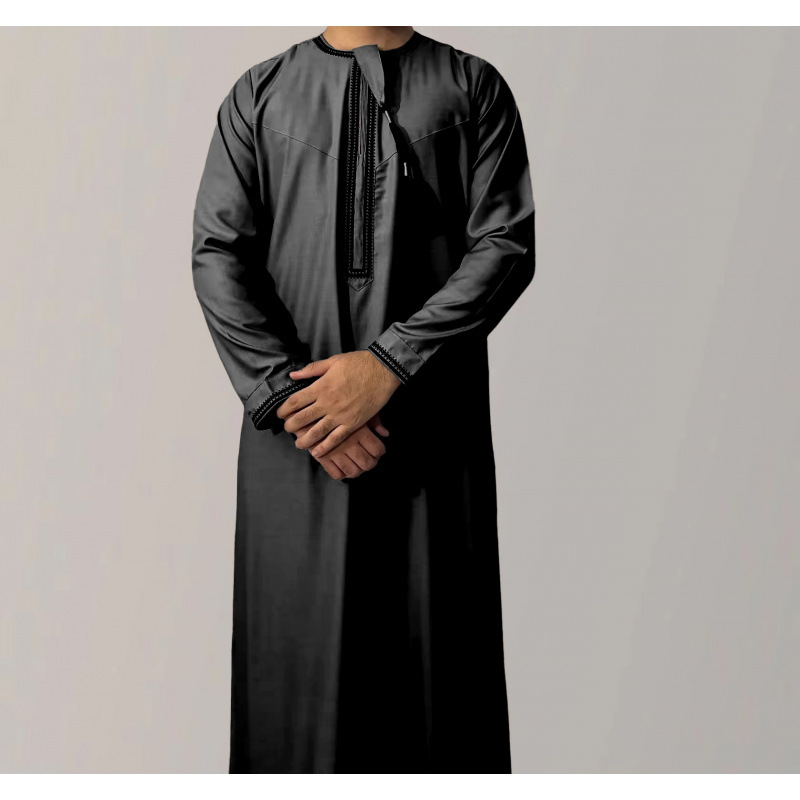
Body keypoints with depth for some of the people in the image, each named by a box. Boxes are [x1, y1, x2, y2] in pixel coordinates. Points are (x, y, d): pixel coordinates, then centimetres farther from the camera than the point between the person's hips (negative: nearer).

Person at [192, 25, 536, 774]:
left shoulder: (475, 88, 8)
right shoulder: (259, 95, 11)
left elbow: (507, 245, -3)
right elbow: (216, 254, 2)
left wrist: (389, 364, -13)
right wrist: (288, 392, -10)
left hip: (432, 421, 0)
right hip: (296, 428, 1)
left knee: (436, 640, 3)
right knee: (297, 638, 4)